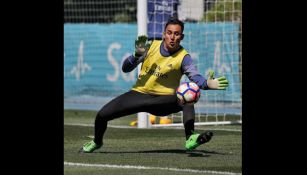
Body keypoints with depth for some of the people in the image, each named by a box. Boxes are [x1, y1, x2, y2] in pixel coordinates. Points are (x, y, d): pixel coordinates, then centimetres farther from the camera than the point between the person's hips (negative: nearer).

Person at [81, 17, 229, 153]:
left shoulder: (183, 57, -13)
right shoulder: (151, 46, -4)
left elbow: (195, 77, -30)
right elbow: (125, 68, -3)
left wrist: (207, 83, -51)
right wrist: (137, 54, -22)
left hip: (163, 100, -3)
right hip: (139, 94, 3)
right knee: (102, 115, -7)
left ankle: (190, 139, -44)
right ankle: (97, 142, 25)